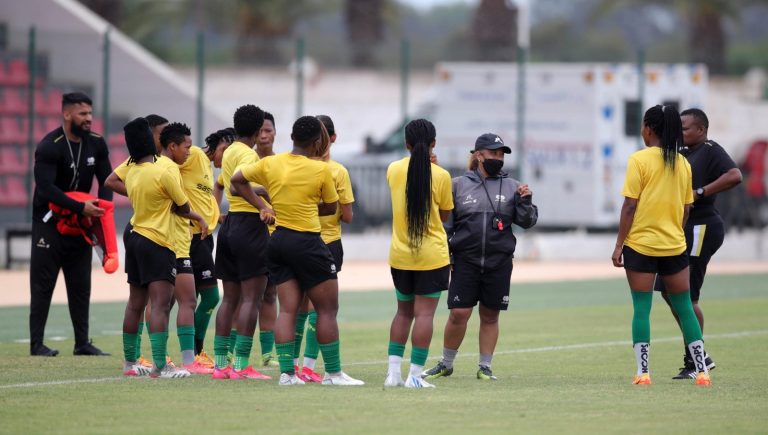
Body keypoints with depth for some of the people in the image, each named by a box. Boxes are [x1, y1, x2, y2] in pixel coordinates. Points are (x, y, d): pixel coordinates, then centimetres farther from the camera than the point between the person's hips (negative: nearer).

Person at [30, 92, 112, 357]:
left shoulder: (96, 144, 2)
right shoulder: (50, 147, -18)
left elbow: (106, 180, 6)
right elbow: (46, 188, -25)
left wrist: (101, 208, -14)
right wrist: (81, 208, -31)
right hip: (49, 222, -6)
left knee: (80, 285, 7)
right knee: (43, 284, -4)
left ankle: (82, 343, 12)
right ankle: (36, 343, -3)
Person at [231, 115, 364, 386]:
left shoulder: (270, 164, 1)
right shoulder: (321, 170, -11)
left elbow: (237, 180, 12)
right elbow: (331, 207, 2)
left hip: (278, 240, 5)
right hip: (307, 243, -5)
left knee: (287, 309, 7)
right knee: (327, 309, 4)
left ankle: (286, 372, 3)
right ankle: (332, 372, 6)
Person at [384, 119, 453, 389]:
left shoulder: (394, 170, 0)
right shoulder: (440, 176, -9)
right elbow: (445, 215, 3)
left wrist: (423, 163, 22)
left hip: (400, 255, 4)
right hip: (432, 255, -4)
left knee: (404, 312, 16)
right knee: (424, 314, -2)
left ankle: (393, 372, 10)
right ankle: (415, 375, -6)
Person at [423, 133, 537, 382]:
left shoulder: (511, 186, 7)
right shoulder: (459, 185, 4)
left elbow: (527, 222, 6)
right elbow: (445, 223, 7)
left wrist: (524, 201, -11)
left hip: (499, 263, 1)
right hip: (465, 261, -1)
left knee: (490, 315, 7)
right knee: (459, 313, -5)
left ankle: (485, 367, 16)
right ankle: (446, 364, 11)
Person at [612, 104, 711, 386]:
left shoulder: (640, 160, -9)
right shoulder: (682, 163, 6)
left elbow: (630, 206, -11)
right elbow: (686, 209, 10)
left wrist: (619, 245, -5)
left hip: (640, 244, -4)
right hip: (674, 246, 4)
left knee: (641, 309, 1)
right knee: (684, 308, 10)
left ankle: (643, 372, -2)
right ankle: (701, 371, 8)